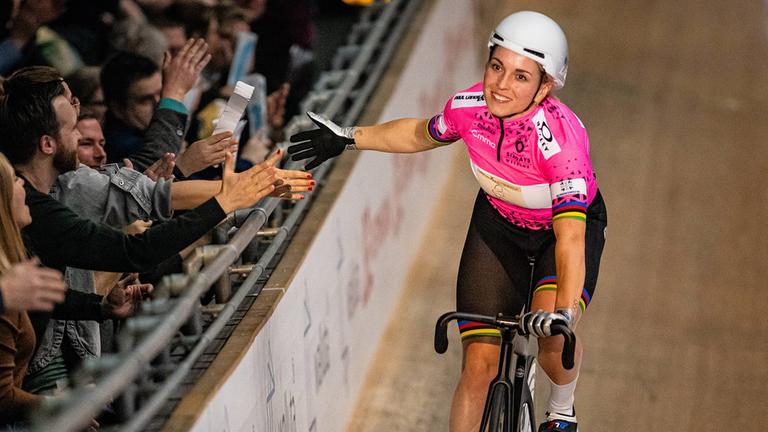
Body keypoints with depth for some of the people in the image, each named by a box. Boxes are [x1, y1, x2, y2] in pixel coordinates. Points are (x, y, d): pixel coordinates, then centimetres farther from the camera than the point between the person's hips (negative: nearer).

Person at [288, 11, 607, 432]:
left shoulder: (561, 139, -37)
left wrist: (564, 312, -56)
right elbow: (422, 134, 2)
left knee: (553, 337, -29)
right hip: (498, 223, 4)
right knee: (479, 362, -7)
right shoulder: (469, 106, -23)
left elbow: (571, 237, -42)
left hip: (568, 226, -4)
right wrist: (348, 139, 4)